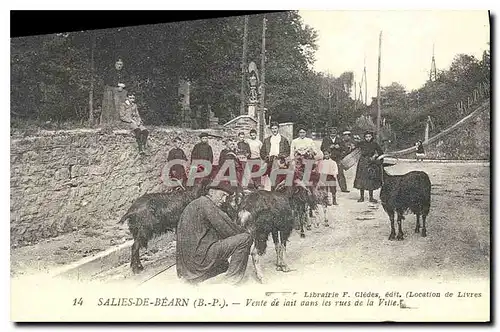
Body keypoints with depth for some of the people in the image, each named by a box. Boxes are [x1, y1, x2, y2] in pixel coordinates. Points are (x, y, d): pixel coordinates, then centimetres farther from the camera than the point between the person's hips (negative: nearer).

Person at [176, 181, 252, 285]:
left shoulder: (193, 205, 24)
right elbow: (228, 229, -12)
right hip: (199, 256, -11)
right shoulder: (205, 203, -8)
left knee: (225, 264, 38)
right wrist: (246, 234, 5)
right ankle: (231, 282, -9)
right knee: (245, 238, -13)